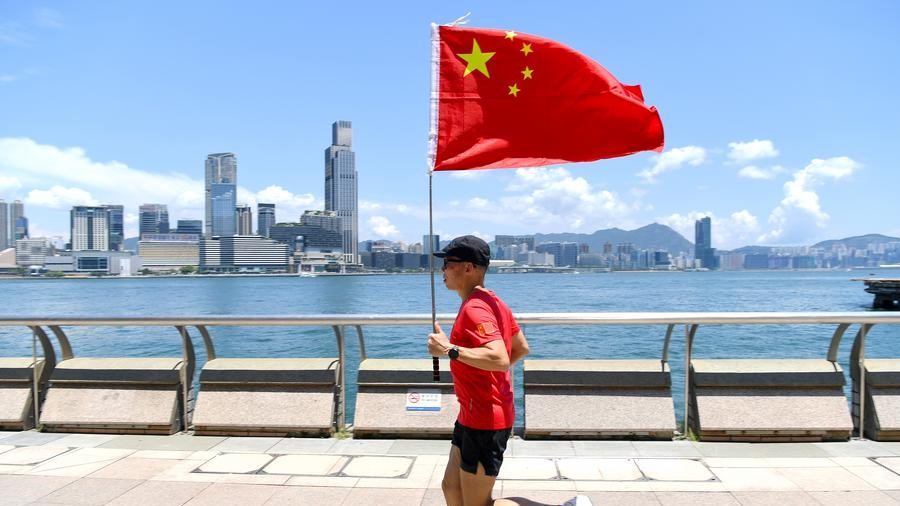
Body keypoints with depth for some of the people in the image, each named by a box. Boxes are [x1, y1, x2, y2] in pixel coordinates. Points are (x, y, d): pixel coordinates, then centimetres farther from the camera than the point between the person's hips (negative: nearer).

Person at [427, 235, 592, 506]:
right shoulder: (493, 301, 9)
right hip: (474, 416, 10)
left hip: (483, 422, -10)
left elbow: (500, 359, -35)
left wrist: (450, 349, -32)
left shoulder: (474, 309, -22)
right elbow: (522, 348, 18)